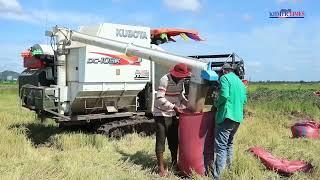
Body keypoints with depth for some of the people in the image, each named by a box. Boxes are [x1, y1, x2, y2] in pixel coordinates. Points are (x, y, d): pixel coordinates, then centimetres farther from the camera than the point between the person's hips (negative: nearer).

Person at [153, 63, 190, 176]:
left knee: (174, 140, 15)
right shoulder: (165, 80, -21)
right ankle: (161, 168, 10)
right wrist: (174, 107, -27)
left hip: (172, 115, 7)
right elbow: (160, 99, -25)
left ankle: (174, 163, 32)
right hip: (161, 114, -7)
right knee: (161, 141, 0)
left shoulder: (181, 81, 3)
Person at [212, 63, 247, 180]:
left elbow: (224, 95, -18)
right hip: (238, 117, 9)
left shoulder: (225, 78, -4)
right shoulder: (240, 81, 21)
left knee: (221, 147, -10)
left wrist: (216, 104, -3)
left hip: (226, 116, -8)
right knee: (229, 143, 24)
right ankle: (228, 168, 34)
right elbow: (244, 100, 17)